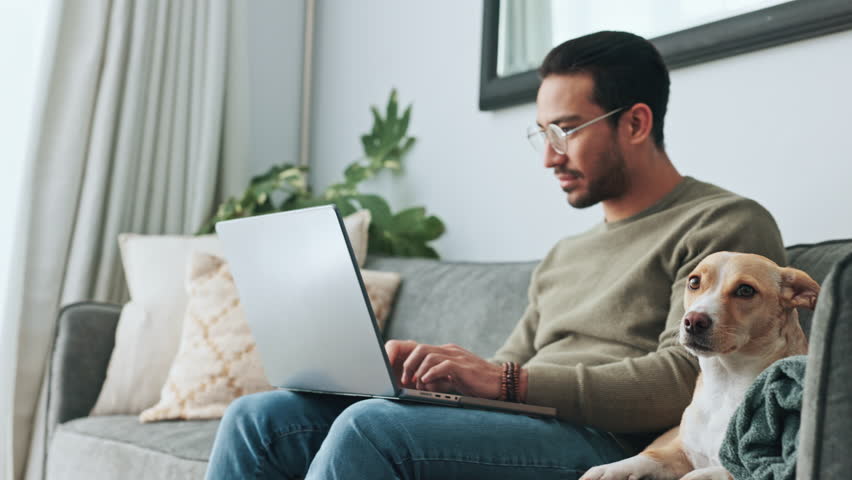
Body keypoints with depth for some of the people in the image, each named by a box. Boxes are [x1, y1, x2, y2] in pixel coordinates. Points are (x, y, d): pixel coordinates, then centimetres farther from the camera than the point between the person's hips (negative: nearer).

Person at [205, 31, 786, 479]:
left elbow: (683, 381, -14)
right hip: (512, 426, 8)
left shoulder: (725, 225, 1)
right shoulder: (566, 255, 27)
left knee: (370, 427, -32)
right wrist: (427, 367, 1)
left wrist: (506, 380, -19)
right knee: (257, 419, -5)